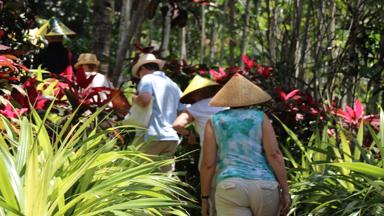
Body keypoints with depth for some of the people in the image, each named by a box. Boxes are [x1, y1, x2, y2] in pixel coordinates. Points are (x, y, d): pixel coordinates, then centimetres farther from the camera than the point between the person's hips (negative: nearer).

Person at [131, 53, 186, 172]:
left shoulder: (148, 79, 0)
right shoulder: (173, 85, 21)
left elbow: (145, 99, -20)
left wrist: (135, 99, 0)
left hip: (153, 136, -6)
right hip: (172, 138, 6)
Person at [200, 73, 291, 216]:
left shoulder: (214, 121, 10)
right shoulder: (260, 118, 8)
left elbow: (207, 163, 4)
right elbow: (274, 154, -2)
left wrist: (204, 199, 12)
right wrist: (285, 192, 0)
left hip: (231, 191, -1)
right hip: (264, 190, 1)